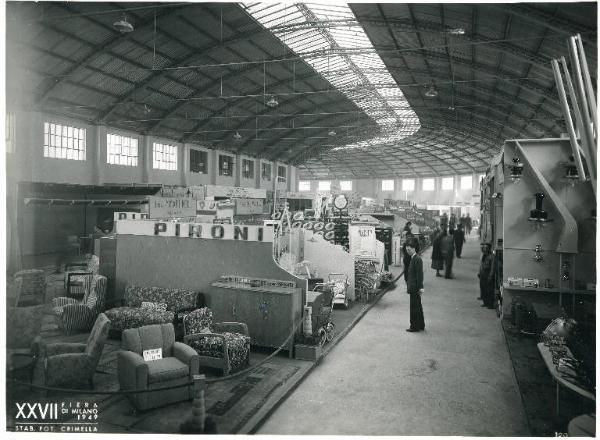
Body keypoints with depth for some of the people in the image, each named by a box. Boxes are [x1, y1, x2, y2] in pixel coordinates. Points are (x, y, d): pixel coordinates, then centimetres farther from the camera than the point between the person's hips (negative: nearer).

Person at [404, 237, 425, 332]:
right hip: (413, 288, 10)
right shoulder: (413, 258, 13)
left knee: (415, 307, -2)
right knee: (417, 307, 16)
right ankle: (420, 325, 26)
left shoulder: (417, 259, -16)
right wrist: (408, 286, 19)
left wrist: (420, 288, -19)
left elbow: (419, 275, -19)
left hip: (415, 288, -10)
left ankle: (415, 326, 6)